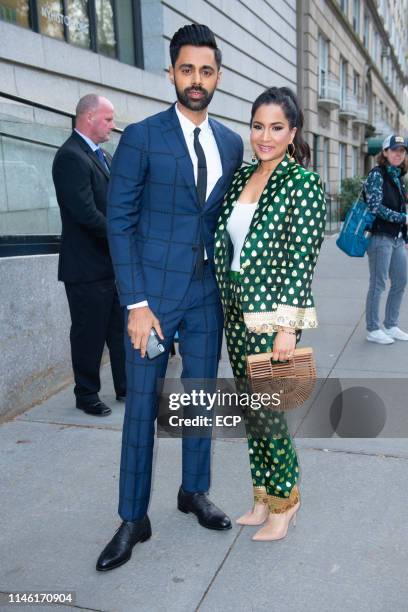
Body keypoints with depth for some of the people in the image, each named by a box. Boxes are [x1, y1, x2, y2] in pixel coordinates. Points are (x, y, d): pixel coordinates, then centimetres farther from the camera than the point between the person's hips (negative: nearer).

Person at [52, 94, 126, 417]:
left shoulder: (103, 156, 14)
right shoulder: (70, 156, -14)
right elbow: (85, 211, -23)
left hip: (115, 263, 9)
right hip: (88, 267, -9)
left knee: (120, 329, 16)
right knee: (89, 333, 5)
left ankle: (126, 387, 30)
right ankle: (87, 394, 22)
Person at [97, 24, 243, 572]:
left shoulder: (231, 143, 9)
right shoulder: (142, 137, -6)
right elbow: (120, 221, -8)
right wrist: (136, 304, -14)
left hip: (208, 292, 4)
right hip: (154, 292, -4)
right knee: (142, 406, 3)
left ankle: (195, 492, 35)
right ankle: (133, 520, 19)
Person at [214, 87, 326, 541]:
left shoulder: (303, 183, -9)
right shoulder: (241, 176, 10)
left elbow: (301, 259, -14)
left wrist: (287, 327, -17)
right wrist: (222, 305, 13)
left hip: (271, 315, -6)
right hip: (235, 311, 7)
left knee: (266, 410, 2)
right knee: (251, 409, 14)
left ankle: (284, 499, 26)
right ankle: (263, 498, 31)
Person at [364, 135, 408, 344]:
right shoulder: (377, 174, -8)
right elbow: (376, 207, -17)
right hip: (380, 237, -8)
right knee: (378, 284, -2)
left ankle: (391, 326, 23)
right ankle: (373, 330, 8)